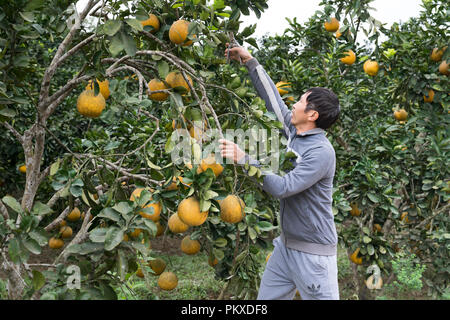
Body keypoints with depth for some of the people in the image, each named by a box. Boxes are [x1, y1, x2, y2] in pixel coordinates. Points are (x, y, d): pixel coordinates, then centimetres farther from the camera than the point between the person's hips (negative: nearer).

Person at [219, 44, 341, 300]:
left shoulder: (321, 152, -21)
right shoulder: (294, 133, 3)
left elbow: (283, 187, -26)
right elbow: (273, 97, 11)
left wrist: (243, 159, -24)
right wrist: (250, 62, 14)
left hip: (313, 251, -8)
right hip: (286, 244, 8)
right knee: (267, 298, 13)